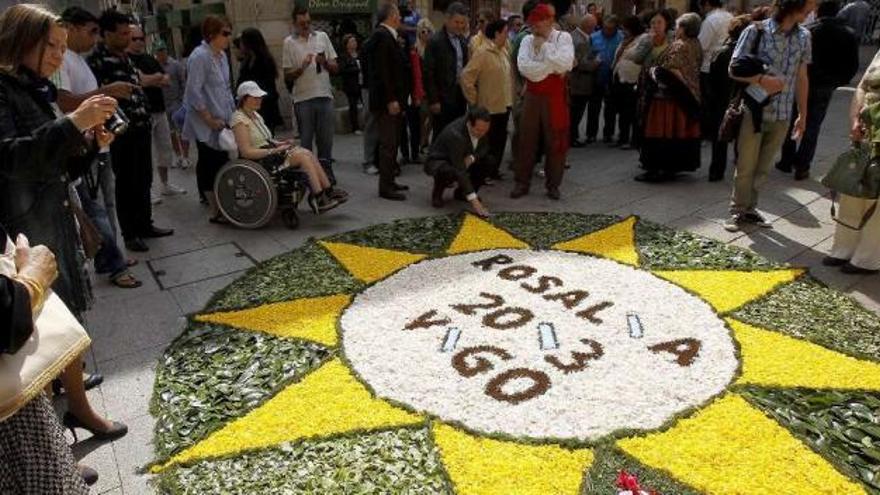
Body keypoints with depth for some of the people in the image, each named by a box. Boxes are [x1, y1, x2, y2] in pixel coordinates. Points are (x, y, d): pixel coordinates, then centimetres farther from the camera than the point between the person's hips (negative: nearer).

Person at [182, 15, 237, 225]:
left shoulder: (221, 55, 11)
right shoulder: (199, 57, -15)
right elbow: (194, 92, -19)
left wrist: (232, 111, 13)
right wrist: (210, 119, -18)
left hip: (223, 121, 8)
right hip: (206, 125, -8)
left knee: (222, 163, 10)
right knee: (209, 165, 0)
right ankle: (215, 211, 6)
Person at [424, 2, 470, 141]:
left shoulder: (462, 40, 12)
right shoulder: (435, 41, -9)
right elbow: (428, 73, -12)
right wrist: (433, 100, -14)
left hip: (460, 96, 7)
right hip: (443, 98, -6)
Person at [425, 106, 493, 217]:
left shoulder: (481, 127, -17)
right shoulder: (455, 134, -37)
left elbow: (485, 146, 1)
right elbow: (460, 170, -40)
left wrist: (472, 157, -23)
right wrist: (473, 200, -43)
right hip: (438, 161, -7)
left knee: (490, 161, -13)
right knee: (449, 171, -39)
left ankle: (462, 192, 4)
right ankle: (437, 193, -5)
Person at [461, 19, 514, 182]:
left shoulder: (504, 52, 11)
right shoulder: (483, 54, -13)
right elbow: (466, 76, -16)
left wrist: (511, 98, 11)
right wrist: (474, 101, -11)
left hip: (504, 105, 7)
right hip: (489, 107, -7)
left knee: (500, 140, 12)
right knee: (488, 141, -1)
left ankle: (493, 170, 25)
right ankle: (482, 173, 11)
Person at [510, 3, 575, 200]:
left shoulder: (563, 38, -3)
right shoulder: (527, 40, 5)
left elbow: (564, 64, -21)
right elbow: (524, 67, -12)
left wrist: (544, 45, -14)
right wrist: (552, 67, -16)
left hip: (555, 97, -3)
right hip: (532, 96, 3)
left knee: (555, 142, 3)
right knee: (526, 140, 6)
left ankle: (553, 185, 15)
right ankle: (522, 183, 16)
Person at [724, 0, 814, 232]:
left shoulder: (804, 37, 5)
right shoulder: (756, 31, -8)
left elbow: (802, 78, 11)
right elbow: (734, 69, -6)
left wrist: (803, 114, 12)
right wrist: (761, 79, -21)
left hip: (782, 115, 4)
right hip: (754, 111, -4)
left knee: (763, 167, 11)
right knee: (745, 166, 4)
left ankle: (750, 208, 24)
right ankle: (737, 211, 17)